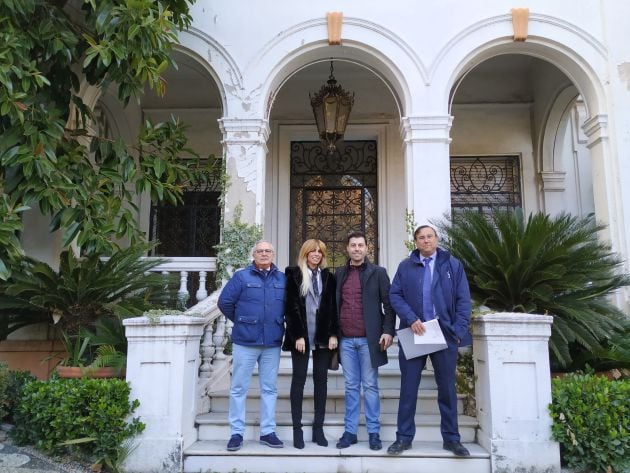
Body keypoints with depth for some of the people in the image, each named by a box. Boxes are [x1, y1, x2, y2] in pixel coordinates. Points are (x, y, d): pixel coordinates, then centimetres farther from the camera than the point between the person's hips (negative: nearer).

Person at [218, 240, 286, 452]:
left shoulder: (282, 279, 5)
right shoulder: (241, 276, -2)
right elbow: (225, 302, -1)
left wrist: (279, 323, 10)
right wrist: (240, 321, 6)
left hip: (272, 342, 3)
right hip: (245, 341, -2)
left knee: (269, 388, 9)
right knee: (239, 388, 3)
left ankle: (268, 432, 20)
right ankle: (236, 433, 14)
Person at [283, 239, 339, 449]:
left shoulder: (328, 277, 9)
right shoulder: (294, 275, 0)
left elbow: (333, 307, 7)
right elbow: (290, 307, -4)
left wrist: (333, 334, -2)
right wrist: (297, 335, -11)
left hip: (323, 336, 3)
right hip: (301, 335, -3)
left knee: (321, 380, 6)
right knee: (299, 380, 3)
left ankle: (318, 427, 14)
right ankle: (297, 428, 9)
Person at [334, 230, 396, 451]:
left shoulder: (378, 272, 2)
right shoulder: (339, 274, 11)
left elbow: (388, 304, 0)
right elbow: (334, 304, 13)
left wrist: (388, 330, -11)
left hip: (369, 338, -2)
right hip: (346, 339, 3)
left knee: (370, 386, 4)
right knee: (351, 387, 9)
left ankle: (374, 433, 13)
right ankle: (350, 431, 16)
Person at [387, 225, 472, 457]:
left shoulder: (453, 265, 5)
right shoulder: (405, 266, 6)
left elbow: (463, 299, 1)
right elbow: (395, 295, 0)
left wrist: (459, 330, -8)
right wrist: (411, 319, -14)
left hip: (445, 334, 0)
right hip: (413, 334, 0)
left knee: (447, 387, 10)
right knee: (408, 387, 5)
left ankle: (451, 438, 22)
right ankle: (404, 437, 16)